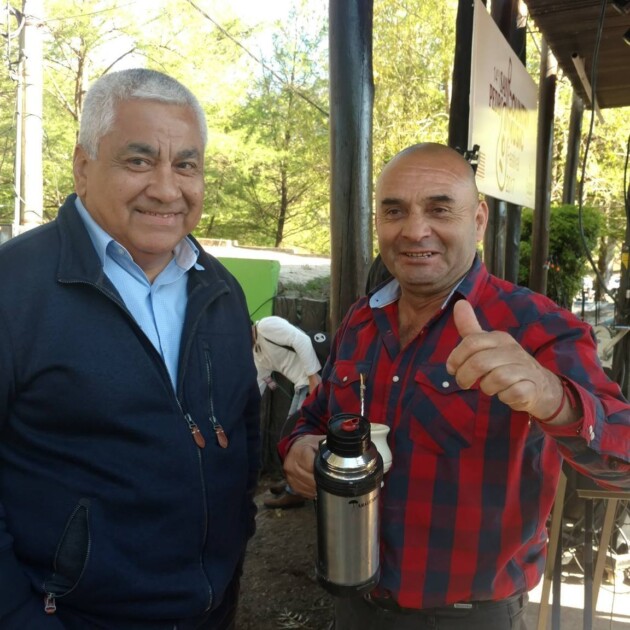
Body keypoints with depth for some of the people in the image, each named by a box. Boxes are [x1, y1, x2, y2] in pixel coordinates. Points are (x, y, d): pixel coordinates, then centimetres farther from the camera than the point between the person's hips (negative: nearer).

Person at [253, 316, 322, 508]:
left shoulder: (265, 326, -10)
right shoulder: (258, 352, 19)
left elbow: (302, 340, -20)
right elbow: (257, 385, 24)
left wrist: (313, 377, -21)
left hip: (316, 381, -10)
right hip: (303, 385, 10)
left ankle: (295, 492, 11)